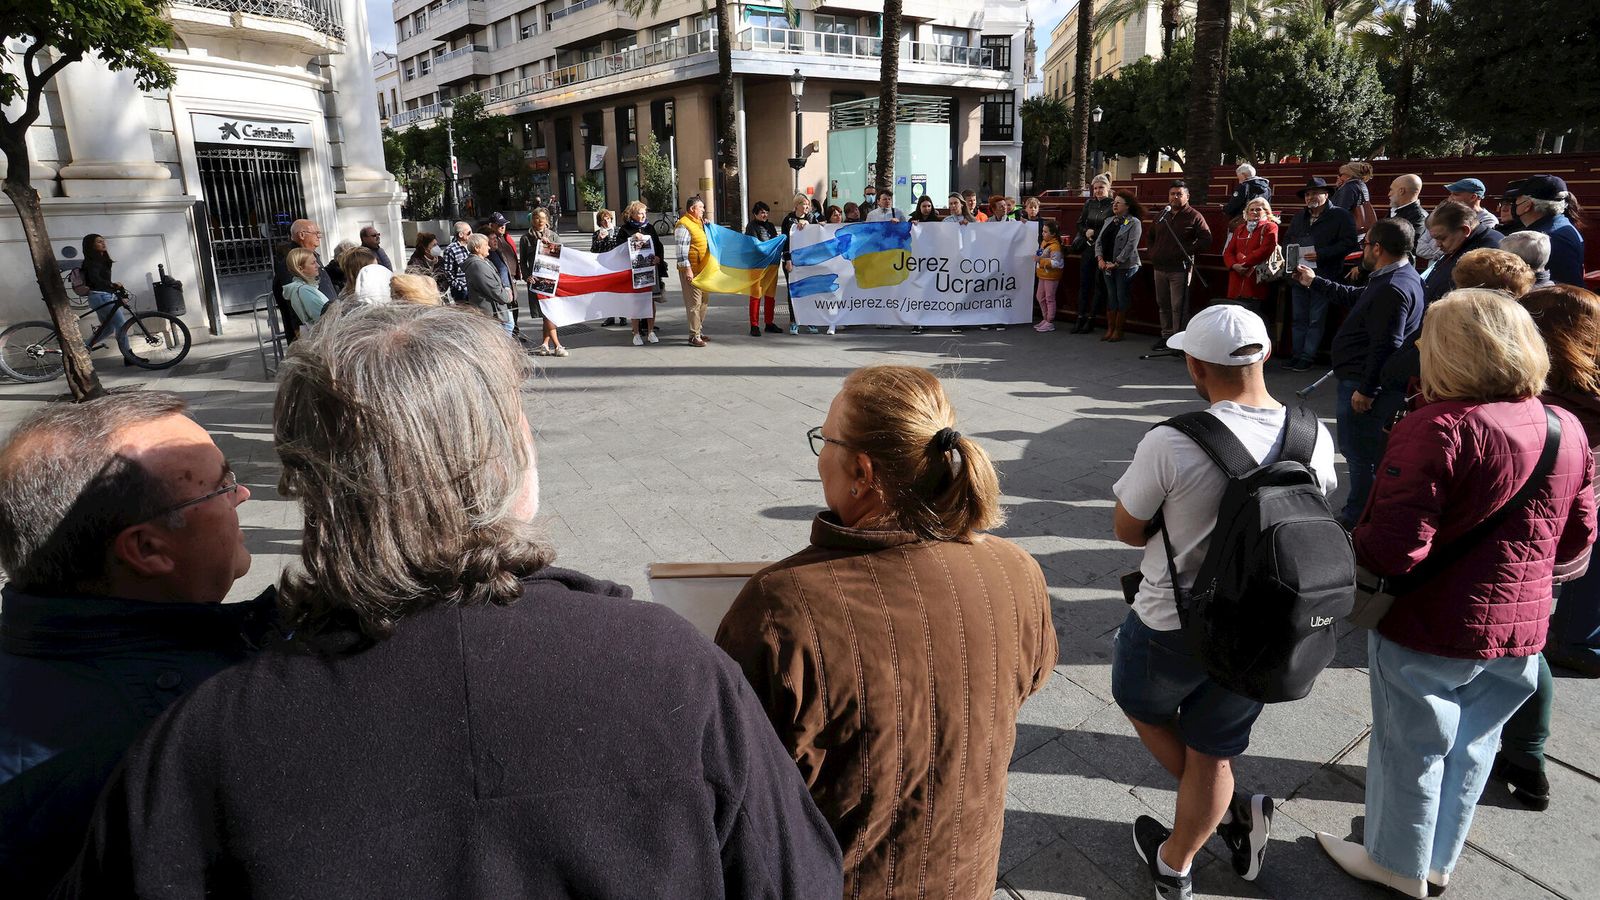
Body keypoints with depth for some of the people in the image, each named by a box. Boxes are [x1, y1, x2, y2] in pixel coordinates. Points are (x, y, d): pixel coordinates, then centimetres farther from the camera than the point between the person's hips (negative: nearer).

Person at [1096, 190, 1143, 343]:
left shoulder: (1134, 223, -6)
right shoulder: (1109, 221, 13)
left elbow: (1130, 246, -14)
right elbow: (1099, 241, 11)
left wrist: (1116, 263, -18)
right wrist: (1100, 259, -5)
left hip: (1124, 267, -6)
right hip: (1107, 266, 6)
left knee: (1122, 299, 0)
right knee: (1111, 298, 9)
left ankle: (1118, 330, 7)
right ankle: (1109, 329, 14)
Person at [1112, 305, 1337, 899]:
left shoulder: (1169, 444, -28)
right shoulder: (1315, 438, -10)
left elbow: (1127, 530, -14)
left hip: (1172, 627, -4)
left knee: (1142, 704, 28)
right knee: (1211, 752, 20)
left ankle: (1230, 809, 30)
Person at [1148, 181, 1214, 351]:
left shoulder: (1194, 216, -3)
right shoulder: (1163, 214, 15)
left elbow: (1206, 239, -8)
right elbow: (1151, 235, 29)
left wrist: (1189, 252, -14)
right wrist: (1153, 252, 16)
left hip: (1179, 269, -6)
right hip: (1159, 268, 6)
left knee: (1178, 307, -7)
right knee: (1163, 305, 12)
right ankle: (1166, 335, 22)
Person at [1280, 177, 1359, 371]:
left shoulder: (1340, 216, -3)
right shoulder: (1299, 217, 16)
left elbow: (1349, 243, -11)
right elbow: (1287, 239, 26)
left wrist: (1321, 254, -20)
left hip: (1323, 275, -6)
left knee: (1316, 319, -1)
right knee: (1299, 318, 10)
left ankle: (1307, 356, 3)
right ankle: (1297, 353, 17)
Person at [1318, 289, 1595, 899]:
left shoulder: (1441, 428, -24)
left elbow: (1395, 548, -29)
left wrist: (1353, 540, -9)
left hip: (1430, 630, -7)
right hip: (1521, 630, 7)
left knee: (1412, 748, 13)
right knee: (1470, 746, 22)